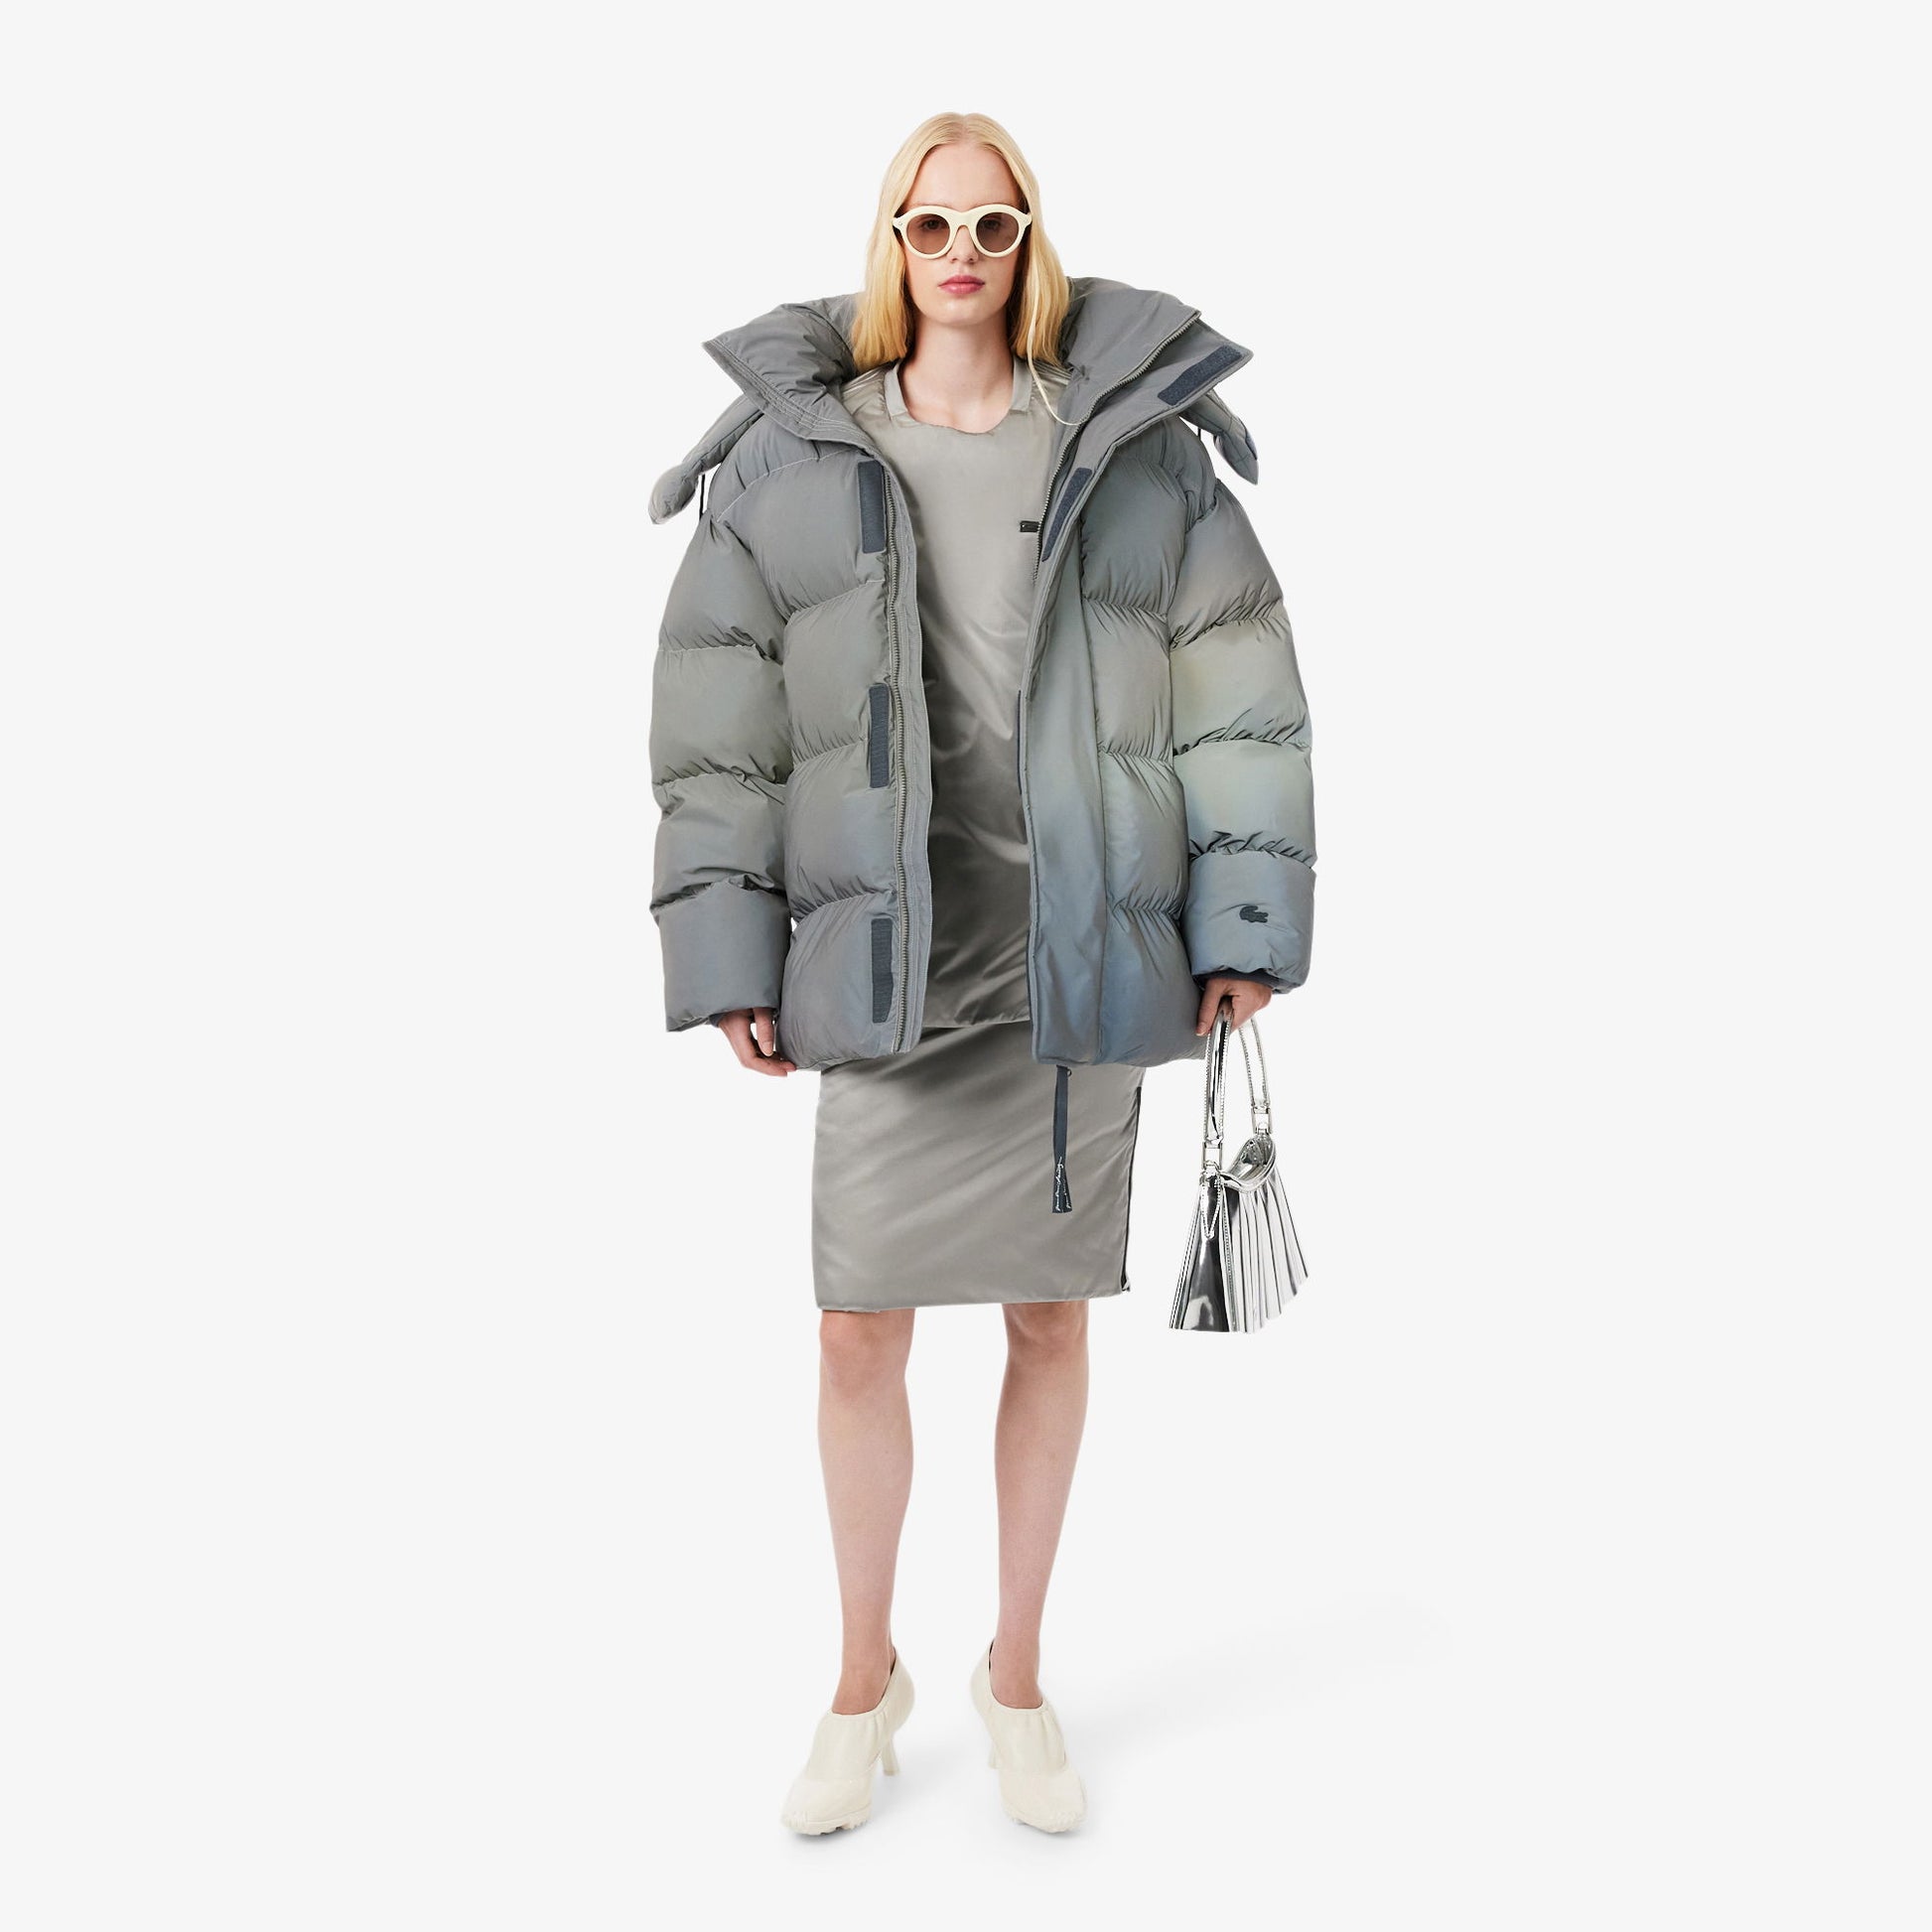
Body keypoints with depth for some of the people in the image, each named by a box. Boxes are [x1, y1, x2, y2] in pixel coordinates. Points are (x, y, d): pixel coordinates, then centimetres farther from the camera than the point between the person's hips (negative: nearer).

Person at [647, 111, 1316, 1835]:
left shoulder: (1135, 444, 4)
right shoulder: (793, 457, 4)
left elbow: (1240, 686, 3)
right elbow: (716, 717, 2)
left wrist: (1247, 917, -3)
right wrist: (730, 951, -3)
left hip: (1077, 959, 1)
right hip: (887, 961, 0)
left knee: (1051, 1315, 10)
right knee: (860, 1334, 4)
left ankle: (1018, 1670, 31)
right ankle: (866, 1679, 29)